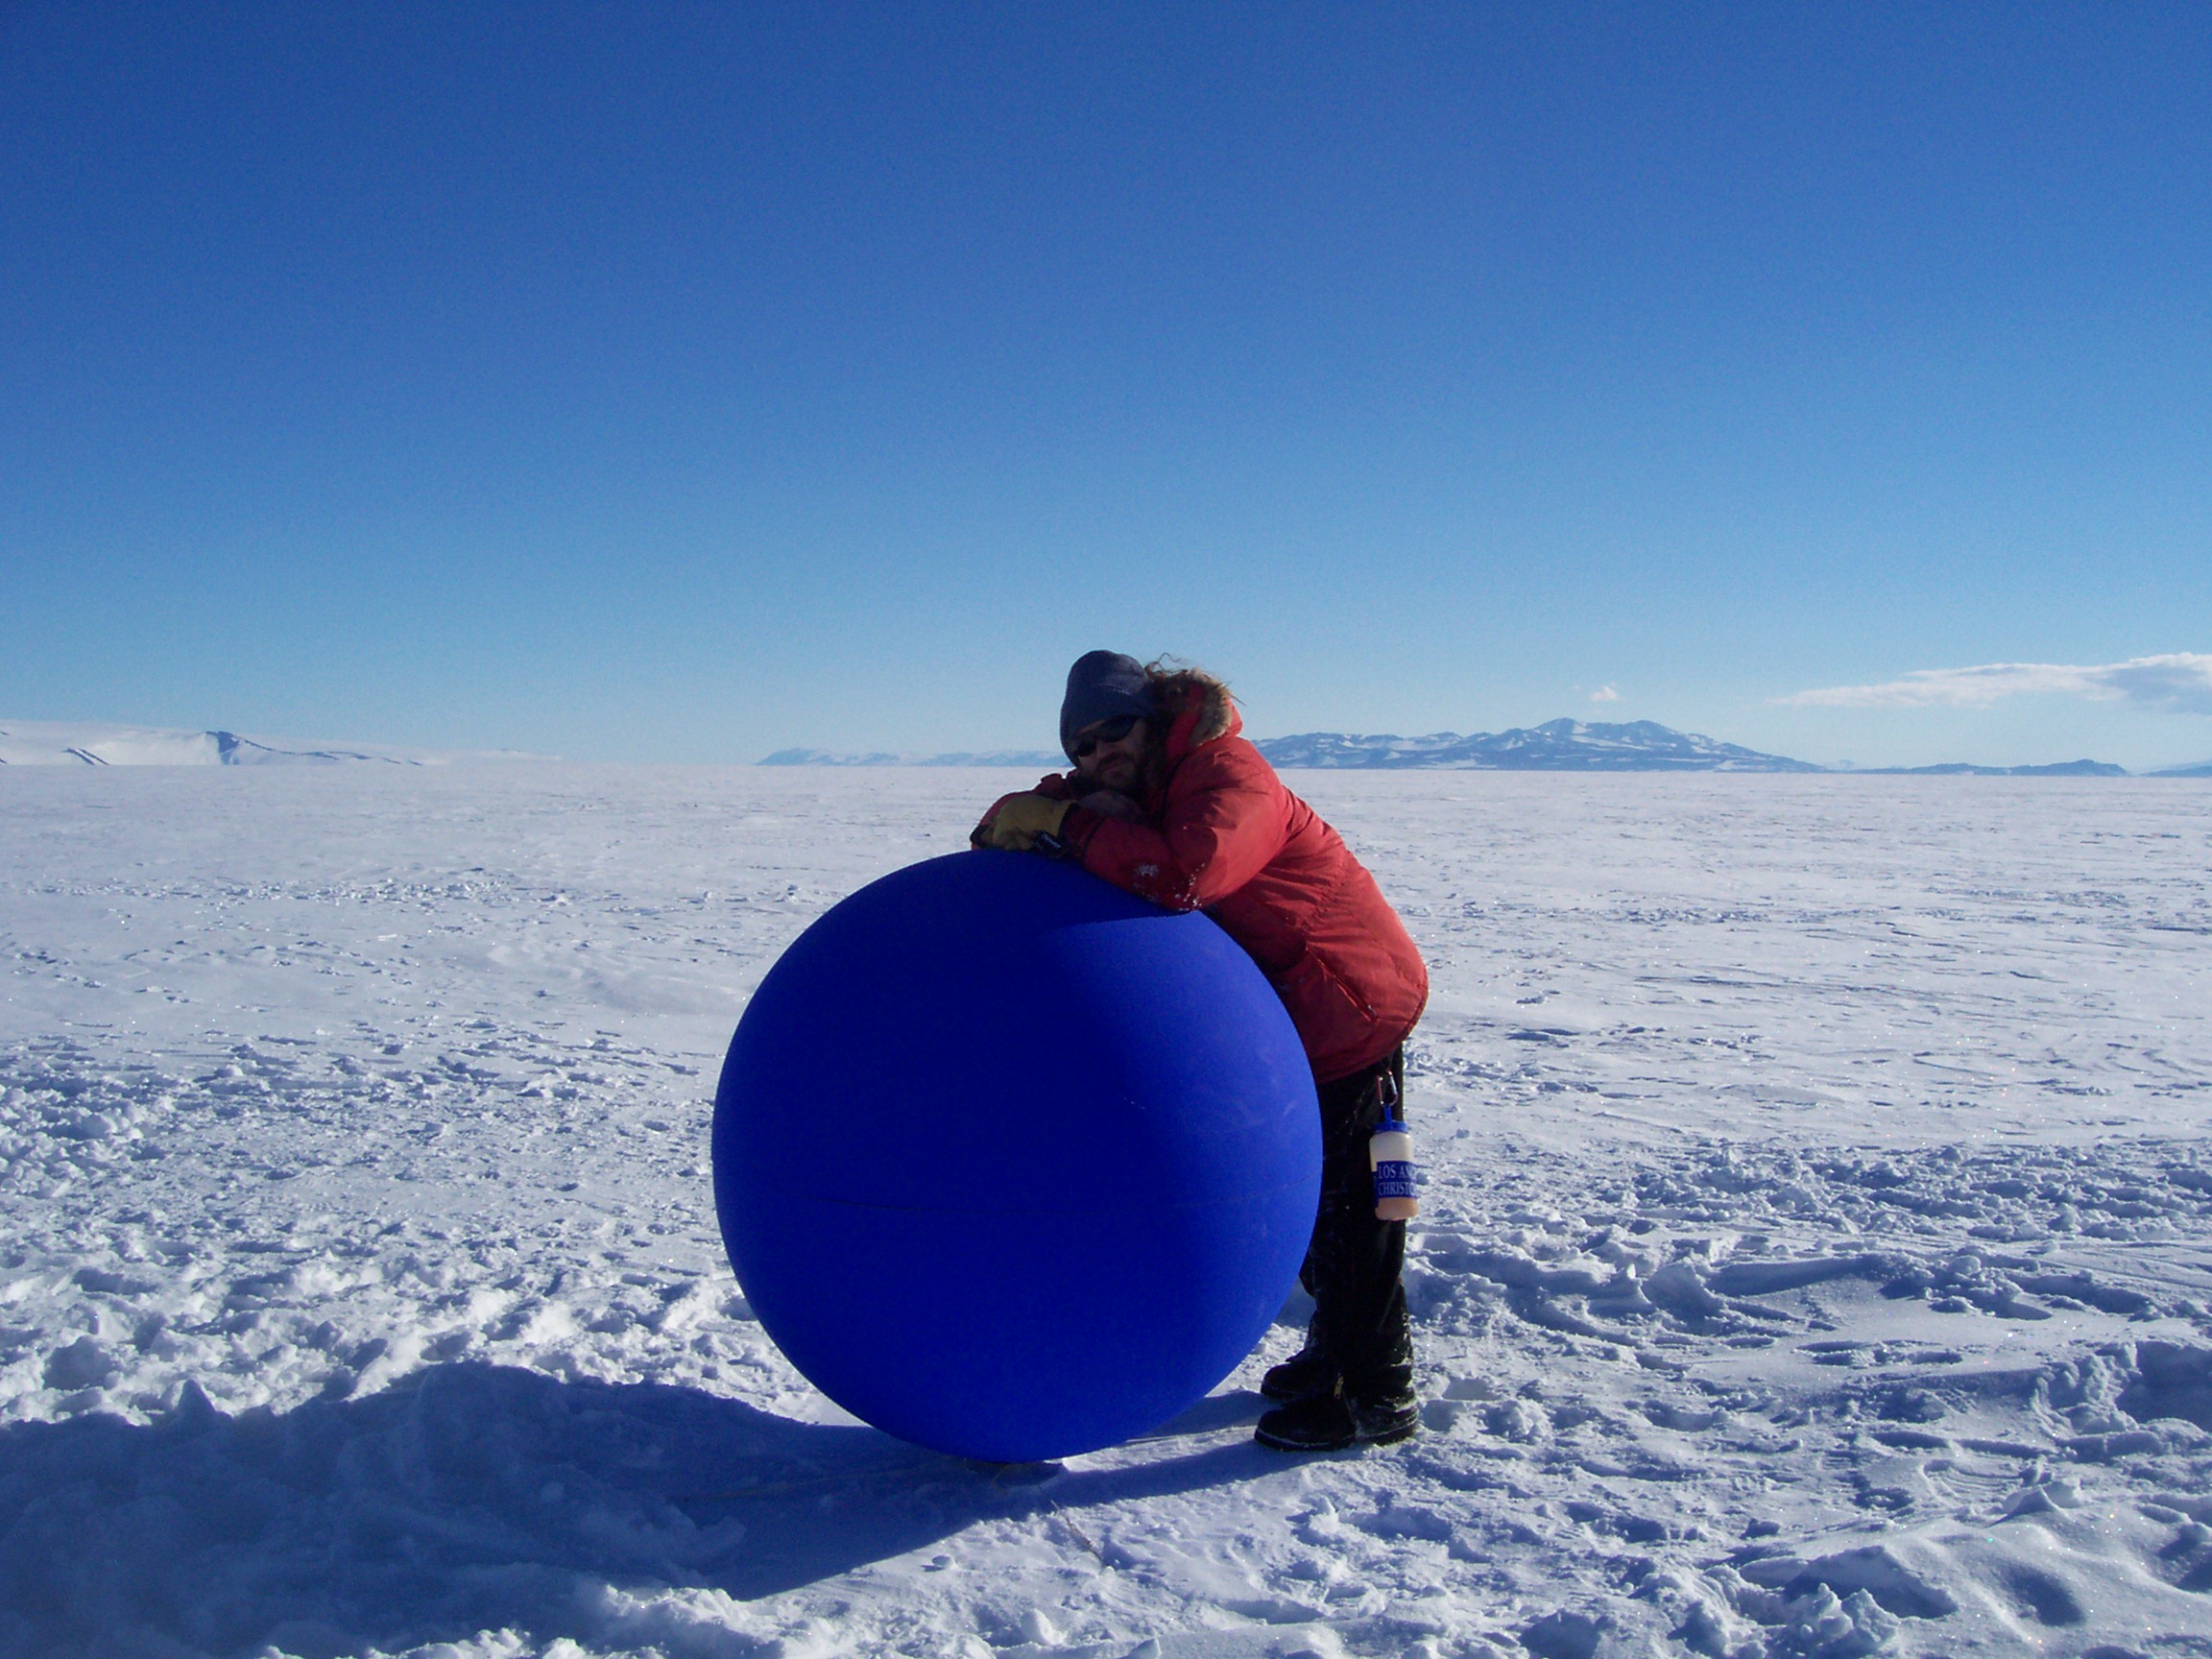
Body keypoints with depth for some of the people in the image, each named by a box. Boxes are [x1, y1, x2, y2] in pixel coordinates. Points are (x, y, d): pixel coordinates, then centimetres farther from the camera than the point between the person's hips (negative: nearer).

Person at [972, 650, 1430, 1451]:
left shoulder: (1228, 775, -25)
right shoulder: (1135, 789, 3)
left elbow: (1180, 873, -44)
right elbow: (1020, 822, 3)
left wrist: (1070, 824, -31)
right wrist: (1017, 819, -22)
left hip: (1353, 1011, -9)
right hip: (1289, 1024, 9)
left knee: (1348, 1202, -4)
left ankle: (1378, 1394, 9)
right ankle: (1337, 1349, 37)